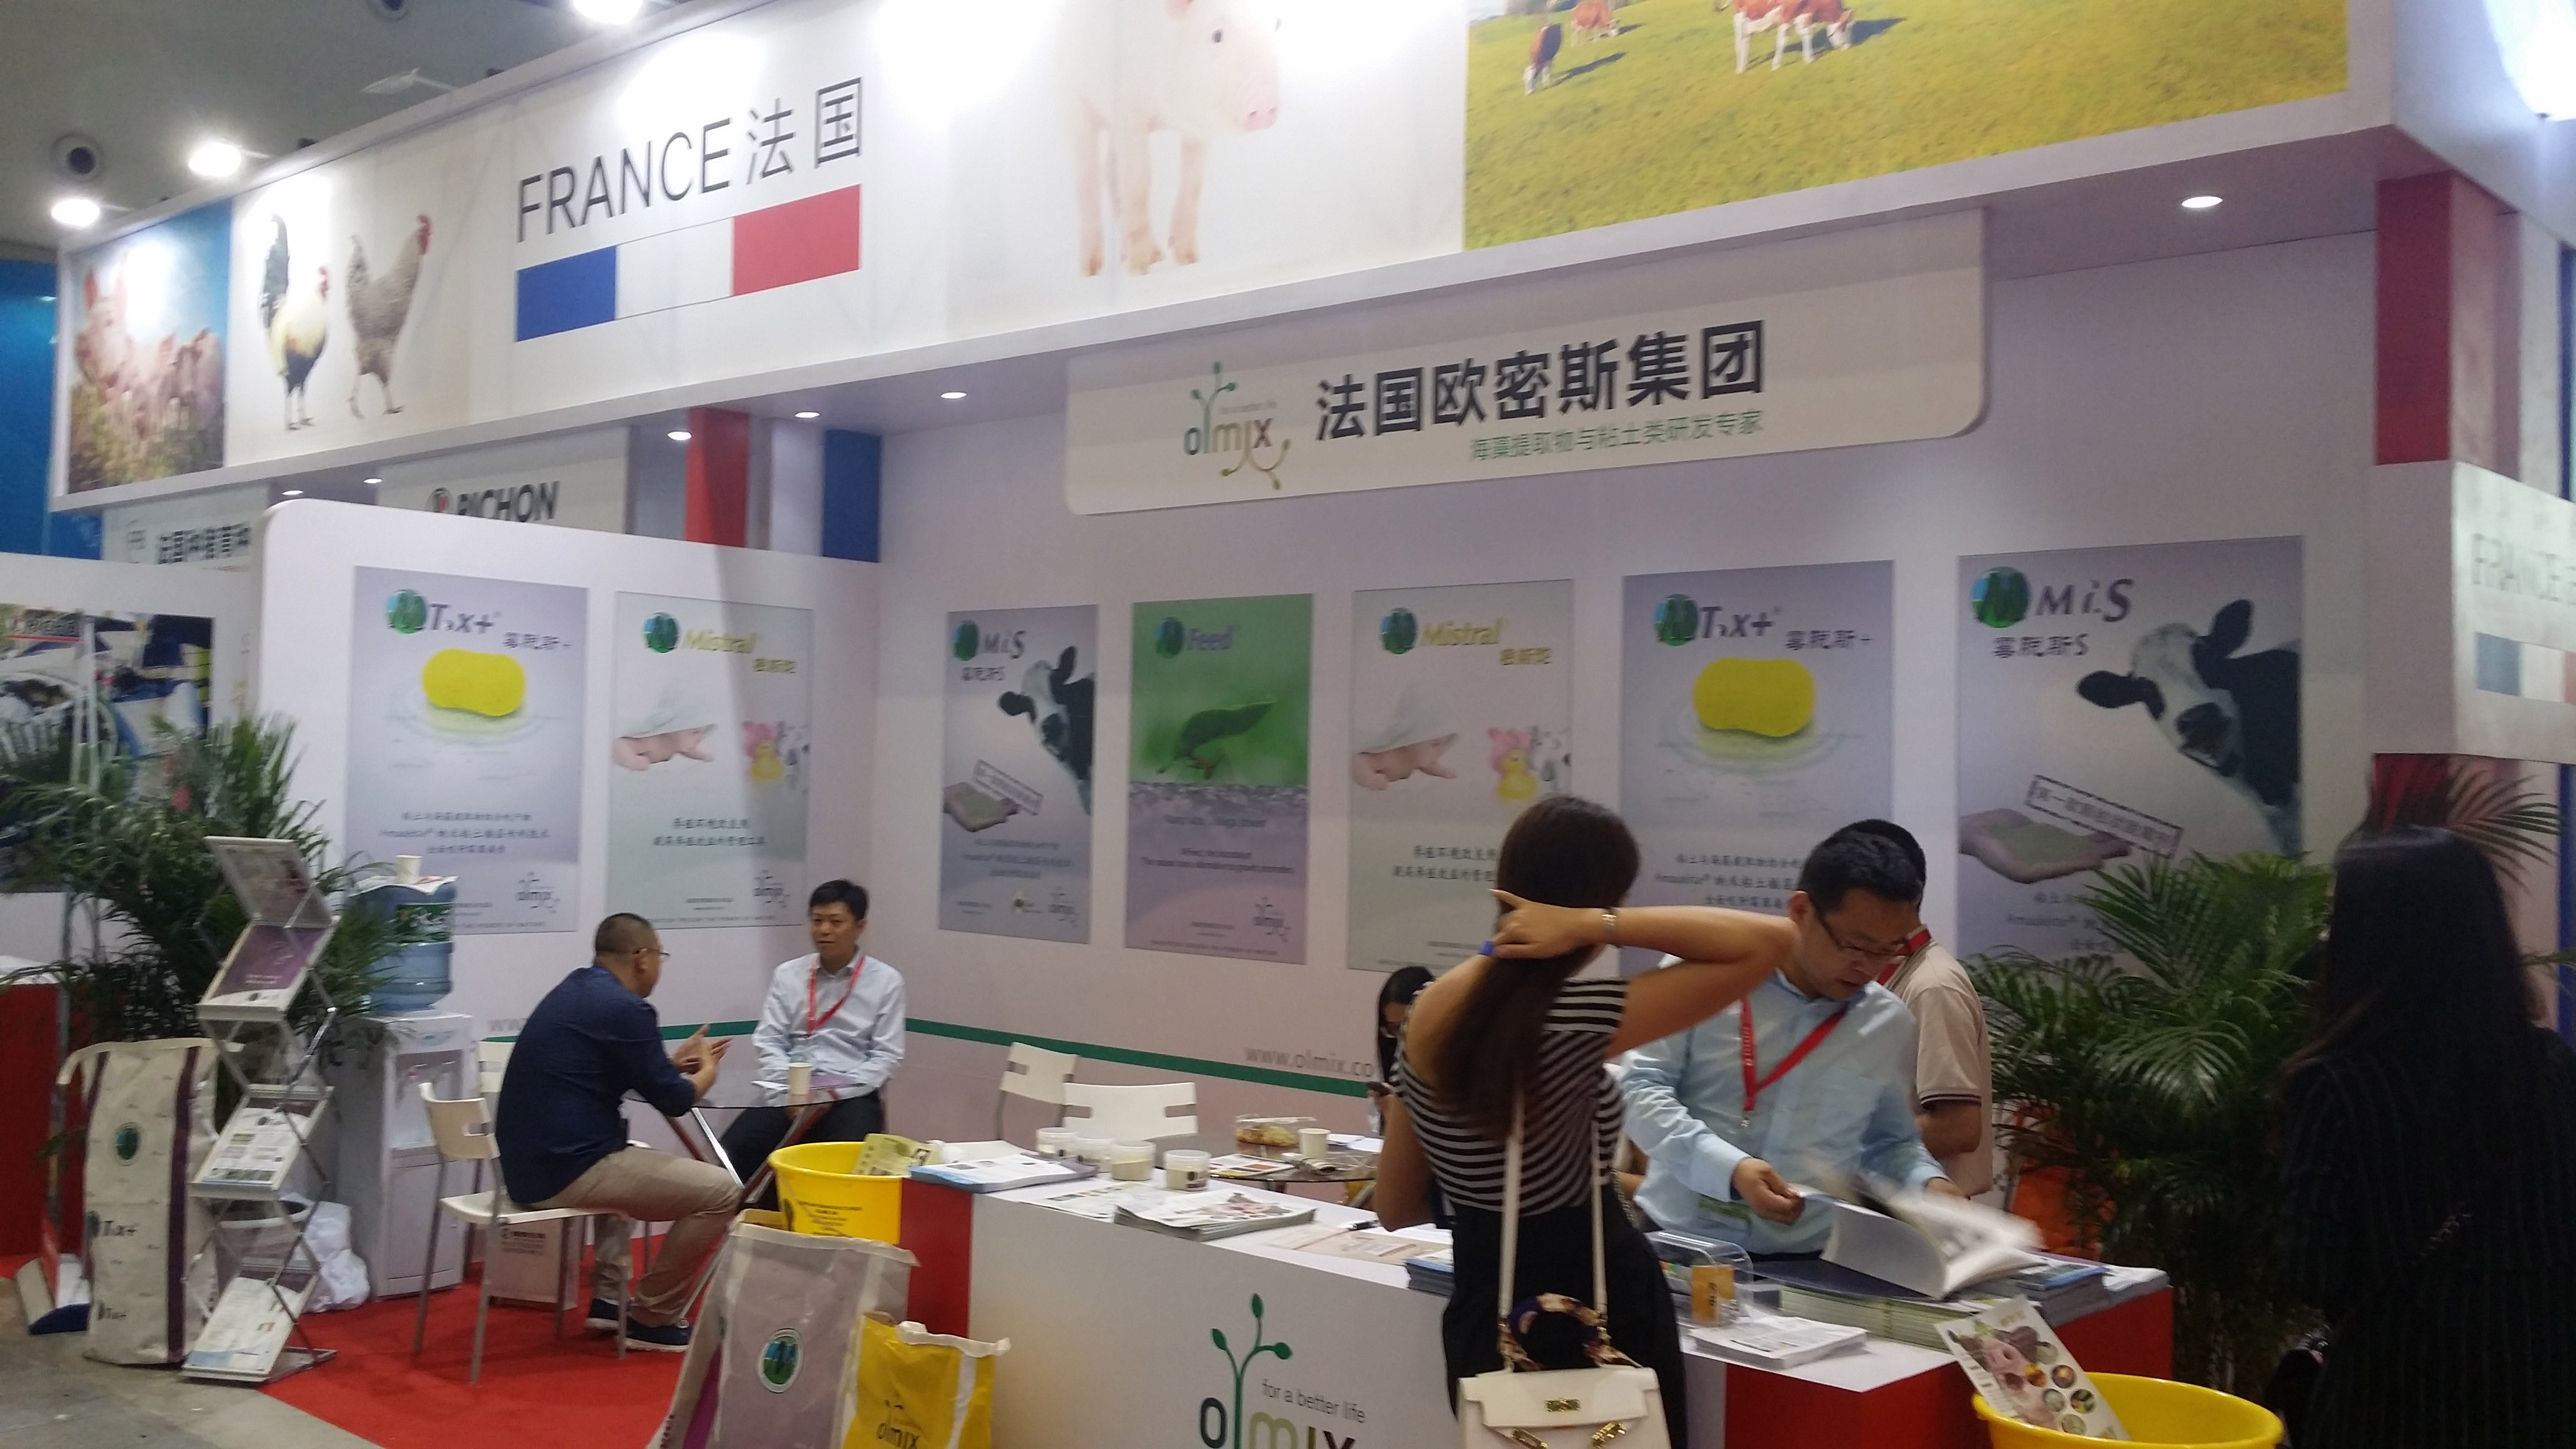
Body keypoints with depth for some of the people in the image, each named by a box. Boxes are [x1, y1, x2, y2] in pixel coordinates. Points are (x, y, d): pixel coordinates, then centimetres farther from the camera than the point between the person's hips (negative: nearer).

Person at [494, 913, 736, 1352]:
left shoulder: (575, 990, 13)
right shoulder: (624, 1008, -15)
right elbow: (674, 1100, -8)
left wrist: (675, 1062, 31)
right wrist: (707, 1070, 12)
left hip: (527, 1167, 10)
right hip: (565, 1172, -10)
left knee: (631, 1159, 39)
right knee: (721, 1191, -7)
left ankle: (608, 1298, 29)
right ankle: (651, 1320, 6)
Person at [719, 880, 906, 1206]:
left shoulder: (886, 980, 3)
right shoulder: (787, 975, 11)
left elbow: (886, 1056, -1)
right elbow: (769, 1043, 7)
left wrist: (835, 1093, -13)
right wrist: (790, 1091, -10)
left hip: (852, 1096, -3)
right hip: (789, 1094, 3)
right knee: (734, 1149, -22)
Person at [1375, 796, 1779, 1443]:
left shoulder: (1429, 1013, -2)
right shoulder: (1568, 1020, -23)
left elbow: (1397, 1208, 7)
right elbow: (1764, 945, -25)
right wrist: (1598, 925, -25)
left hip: (1483, 1322, 7)